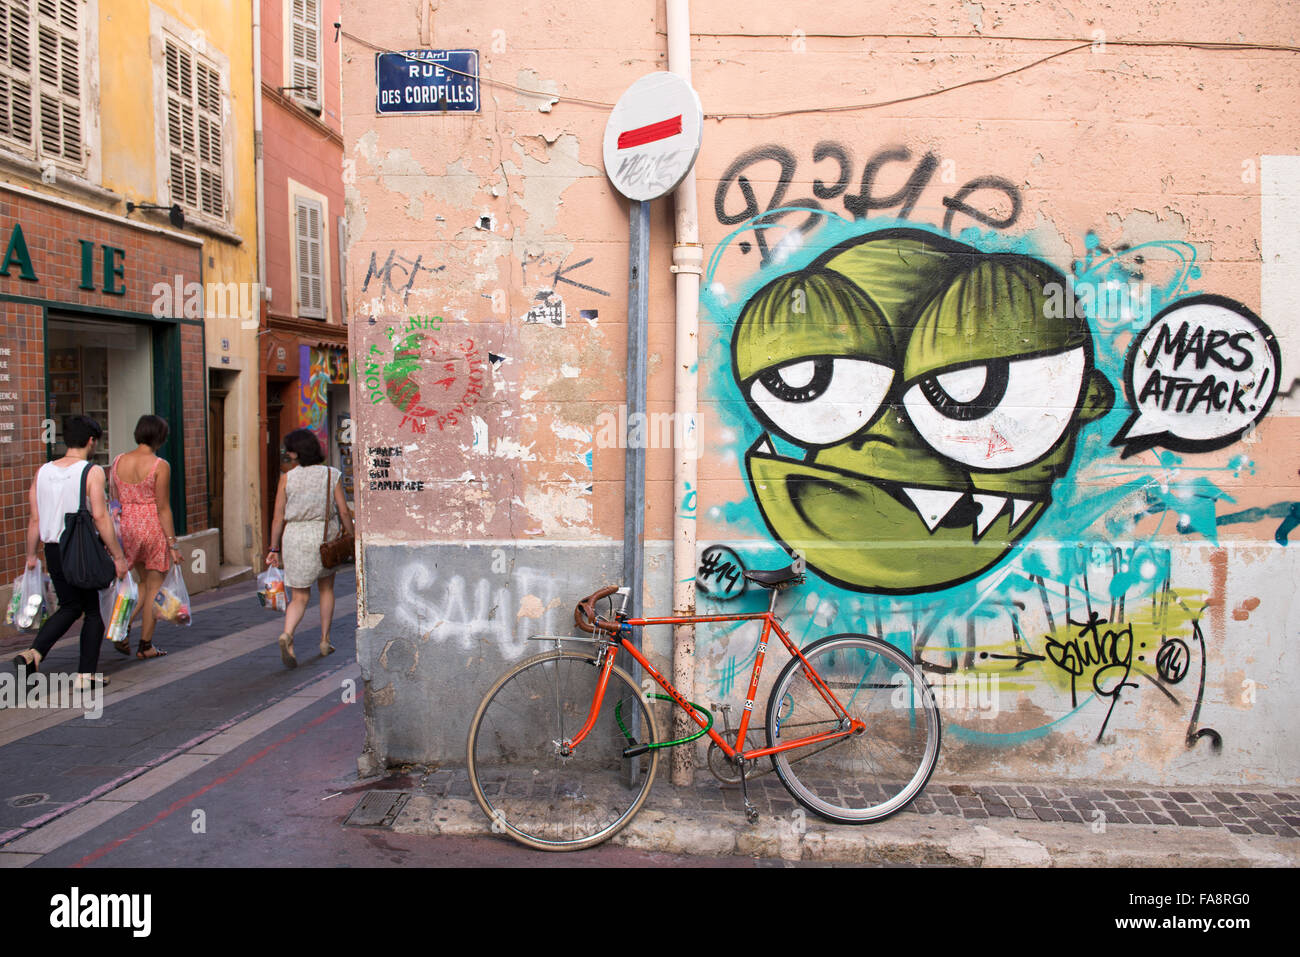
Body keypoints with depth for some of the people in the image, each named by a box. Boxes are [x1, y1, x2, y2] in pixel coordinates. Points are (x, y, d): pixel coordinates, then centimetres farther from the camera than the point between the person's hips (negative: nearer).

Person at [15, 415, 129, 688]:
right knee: (94, 610, 8)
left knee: (70, 607, 21)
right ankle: (85, 674, 10)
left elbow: (35, 520, 7)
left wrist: (31, 555, 17)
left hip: (54, 550, 6)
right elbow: (100, 517, -17)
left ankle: (33, 653, 3)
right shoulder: (92, 471, -12)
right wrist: (118, 556, -13)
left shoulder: (43, 471, 5)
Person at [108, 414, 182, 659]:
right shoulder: (160, 466, -13)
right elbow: (163, 508, -13)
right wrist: (173, 544, -8)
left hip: (127, 526, 6)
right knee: (155, 587, 8)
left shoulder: (118, 461, 3)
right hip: (153, 528, -5)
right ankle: (146, 645, 13)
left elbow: (114, 502, 8)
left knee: (145, 583, 24)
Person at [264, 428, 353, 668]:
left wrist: (274, 548, 4)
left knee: (299, 596, 7)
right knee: (326, 588, 21)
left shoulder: (287, 478, -4)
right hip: (324, 535, 1)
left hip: (294, 536, -1)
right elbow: (344, 511, -4)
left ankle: (287, 635, -20)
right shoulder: (330, 475, -2)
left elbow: (278, 517, -3)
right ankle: (325, 641, 23)